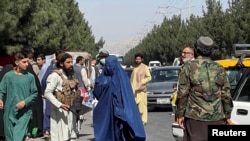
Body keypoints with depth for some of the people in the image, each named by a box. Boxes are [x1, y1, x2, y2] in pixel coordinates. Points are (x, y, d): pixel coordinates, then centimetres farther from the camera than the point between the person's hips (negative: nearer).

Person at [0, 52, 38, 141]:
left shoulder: (30, 77, 0)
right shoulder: (8, 76, 0)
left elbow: (34, 93, 3)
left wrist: (25, 102, -12)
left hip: (25, 112, -1)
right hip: (10, 112, 1)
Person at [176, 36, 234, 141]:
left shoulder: (189, 67, -1)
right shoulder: (219, 69, 8)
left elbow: (182, 93, -5)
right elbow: (226, 95, 8)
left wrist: (180, 114, 2)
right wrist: (227, 115, 16)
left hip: (195, 118, -3)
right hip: (217, 118, 3)